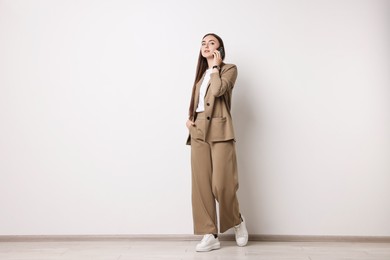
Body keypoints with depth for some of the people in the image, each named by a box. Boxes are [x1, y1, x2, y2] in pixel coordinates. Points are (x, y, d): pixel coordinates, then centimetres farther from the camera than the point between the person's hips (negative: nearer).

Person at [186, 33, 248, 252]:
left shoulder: (229, 69, 4)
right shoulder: (201, 73, 22)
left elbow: (218, 90, -17)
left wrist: (215, 66, -3)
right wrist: (189, 119, 7)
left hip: (219, 131, -6)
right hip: (198, 131, 6)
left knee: (221, 184, -10)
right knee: (201, 184, 0)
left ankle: (238, 221, 19)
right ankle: (211, 235, 7)